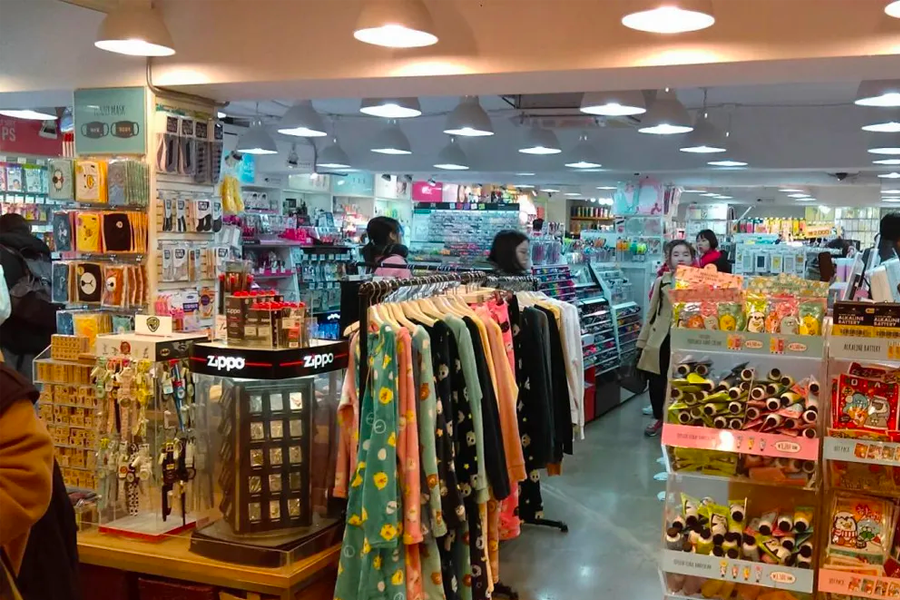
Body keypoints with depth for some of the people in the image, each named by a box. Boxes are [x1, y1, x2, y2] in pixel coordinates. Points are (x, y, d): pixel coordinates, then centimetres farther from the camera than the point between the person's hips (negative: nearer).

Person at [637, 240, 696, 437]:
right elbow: (652, 313, 10)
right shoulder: (661, 282, 5)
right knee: (656, 381, 7)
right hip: (660, 339, 2)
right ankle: (658, 418, 28)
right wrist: (642, 341, 9)